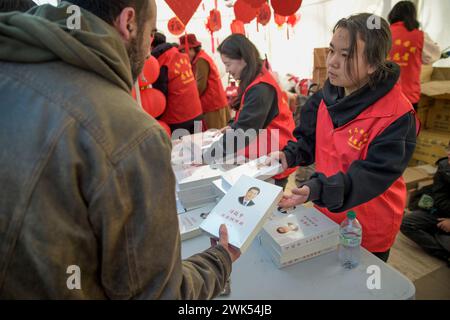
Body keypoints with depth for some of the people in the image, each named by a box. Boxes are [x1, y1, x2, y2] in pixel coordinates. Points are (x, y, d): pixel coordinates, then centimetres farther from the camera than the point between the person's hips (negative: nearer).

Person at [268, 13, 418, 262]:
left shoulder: (396, 115, -26)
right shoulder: (327, 96, -7)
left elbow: (372, 174, -31)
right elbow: (310, 140, 3)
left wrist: (316, 190, -46)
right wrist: (288, 155, -18)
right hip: (325, 215, 6)